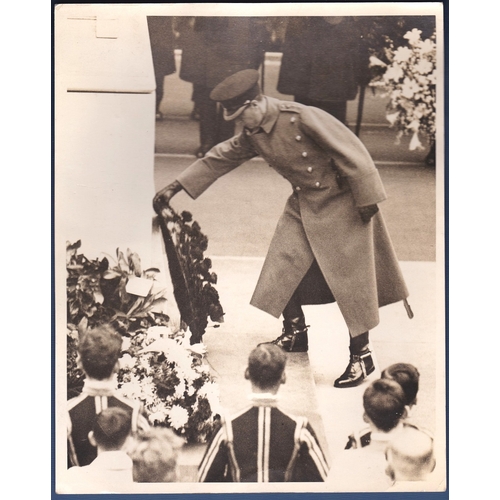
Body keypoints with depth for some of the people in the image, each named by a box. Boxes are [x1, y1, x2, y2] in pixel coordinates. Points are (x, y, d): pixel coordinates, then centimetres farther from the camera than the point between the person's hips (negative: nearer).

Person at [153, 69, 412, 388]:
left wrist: (366, 199, -20)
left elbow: (352, 151, -23)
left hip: (343, 204, -7)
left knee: (352, 280, -4)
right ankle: (296, 334, 23)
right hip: (303, 204, 7)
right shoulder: (253, 135, -1)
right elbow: (219, 159, 10)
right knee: (284, 266, 3)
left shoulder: (302, 118, -25)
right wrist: (175, 188, 8)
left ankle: (362, 356, 6)